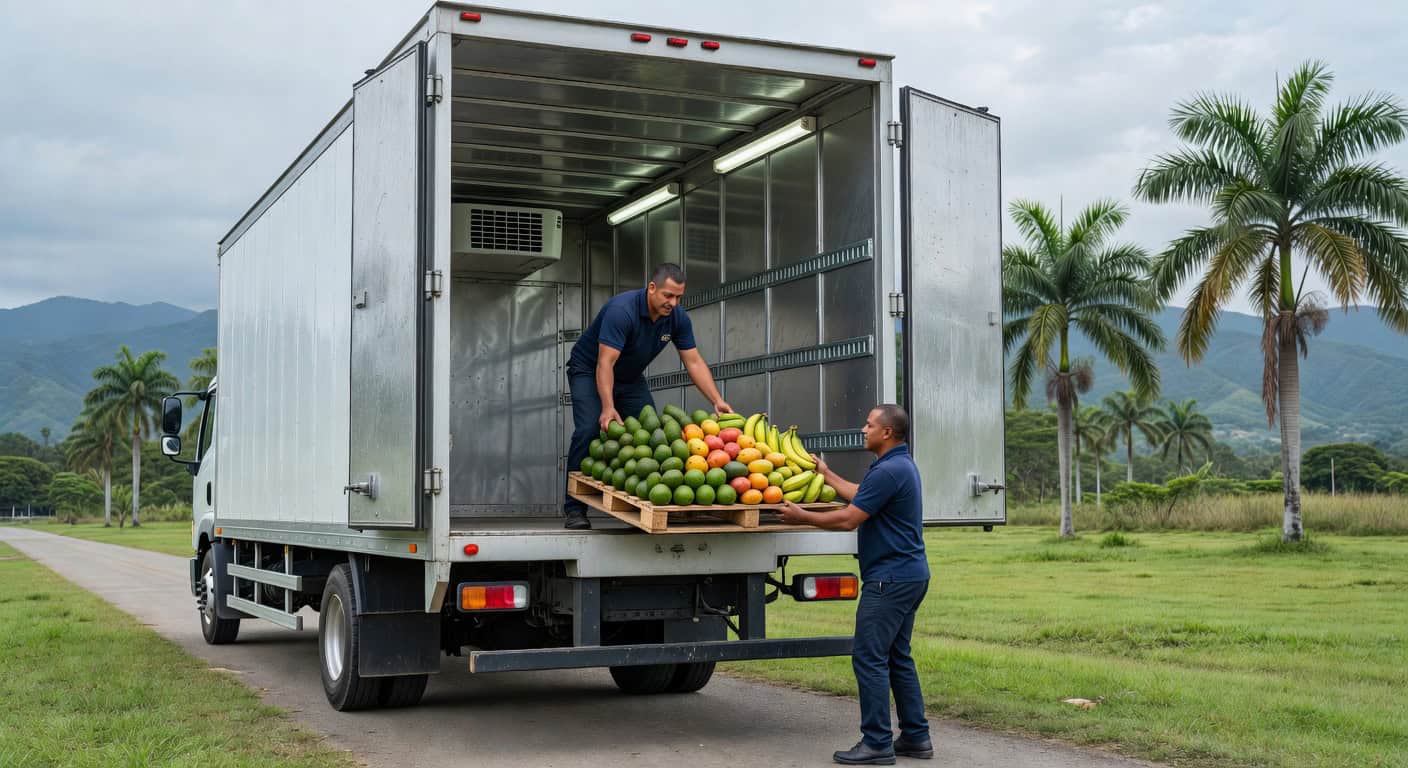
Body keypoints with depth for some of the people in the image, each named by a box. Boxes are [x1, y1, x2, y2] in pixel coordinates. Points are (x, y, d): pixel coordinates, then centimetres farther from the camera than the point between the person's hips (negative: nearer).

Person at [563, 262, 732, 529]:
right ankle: (575, 510, -17)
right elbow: (606, 362, -37)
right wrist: (608, 408, -47)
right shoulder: (622, 310, -33)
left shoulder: (677, 317, -14)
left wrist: (717, 401, -21)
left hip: (631, 378, 6)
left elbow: (694, 361, -10)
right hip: (589, 371, -6)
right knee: (589, 431, -23)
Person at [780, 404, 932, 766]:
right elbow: (861, 496, 28)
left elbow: (849, 519, -18)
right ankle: (915, 736, 17)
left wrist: (802, 516, -6)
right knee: (897, 658, 14)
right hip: (909, 574, 11)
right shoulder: (901, 465, 14)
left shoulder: (889, 471, -19)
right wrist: (826, 473, 37)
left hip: (890, 578, -11)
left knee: (869, 658, -6)